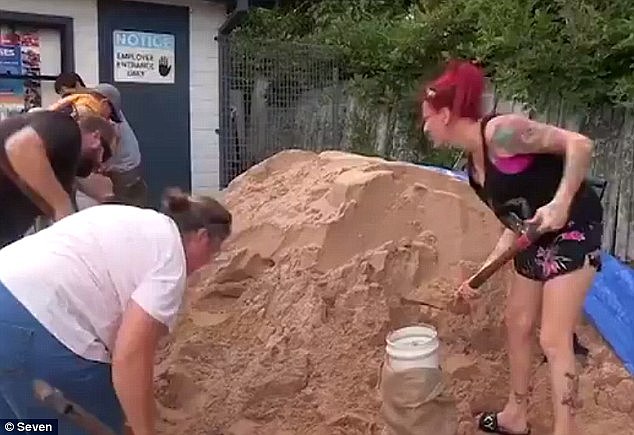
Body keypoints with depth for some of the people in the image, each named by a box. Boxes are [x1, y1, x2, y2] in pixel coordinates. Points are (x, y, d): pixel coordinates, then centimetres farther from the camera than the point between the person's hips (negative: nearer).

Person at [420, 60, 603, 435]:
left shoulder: (499, 131, -21)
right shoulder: (476, 164, 6)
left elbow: (579, 143, -23)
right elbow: (514, 223, 9)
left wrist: (561, 202, -31)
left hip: (573, 229, -9)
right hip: (537, 238, 10)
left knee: (554, 340, -7)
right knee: (517, 322, 15)